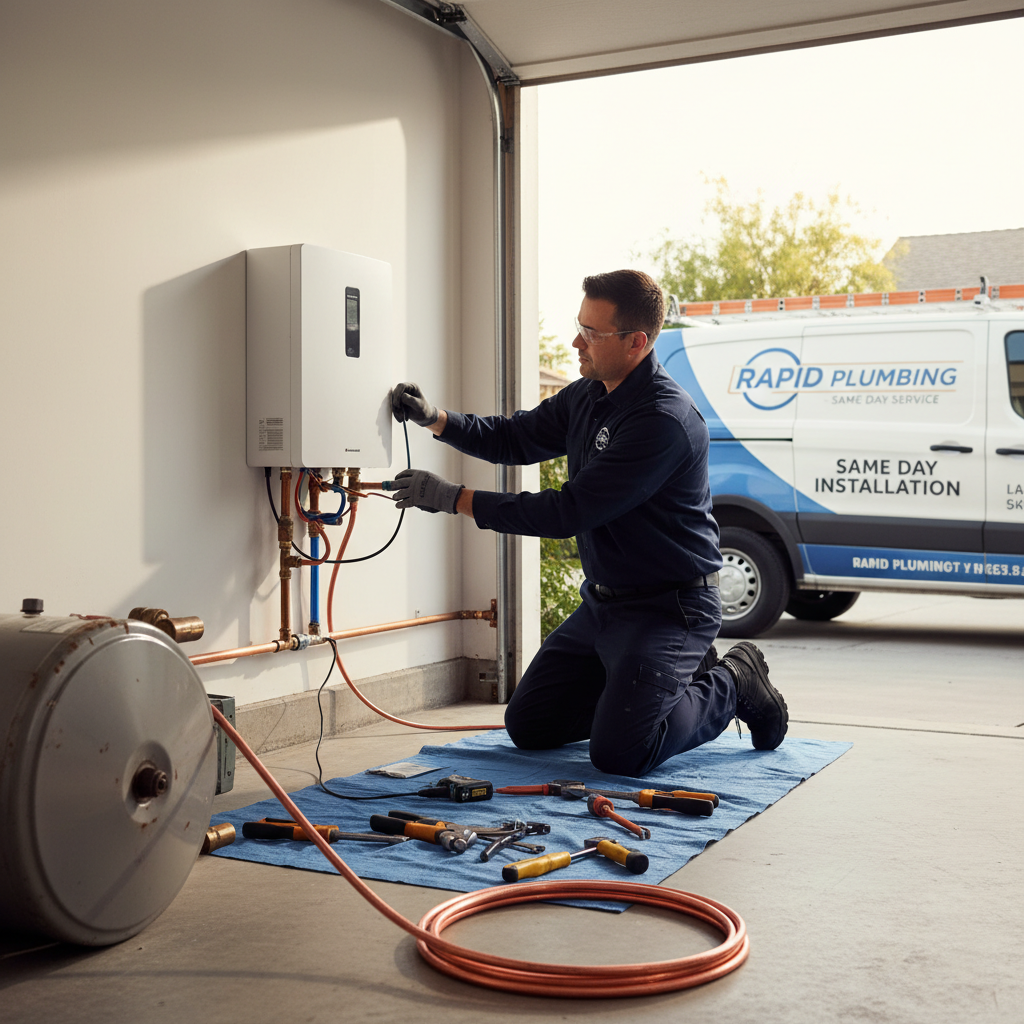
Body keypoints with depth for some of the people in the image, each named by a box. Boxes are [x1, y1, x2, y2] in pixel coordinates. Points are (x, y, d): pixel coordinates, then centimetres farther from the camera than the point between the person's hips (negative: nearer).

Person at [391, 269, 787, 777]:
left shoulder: (666, 420, -26)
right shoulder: (587, 395, 4)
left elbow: (570, 511, -27)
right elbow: (515, 438, 15)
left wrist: (454, 498, -24)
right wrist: (434, 418, -2)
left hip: (669, 607, -9)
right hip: (601, 602, 9)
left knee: (616, 754, -20)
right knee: (528, 725, 11)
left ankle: (732, 685, 7)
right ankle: (680, 675, 22)